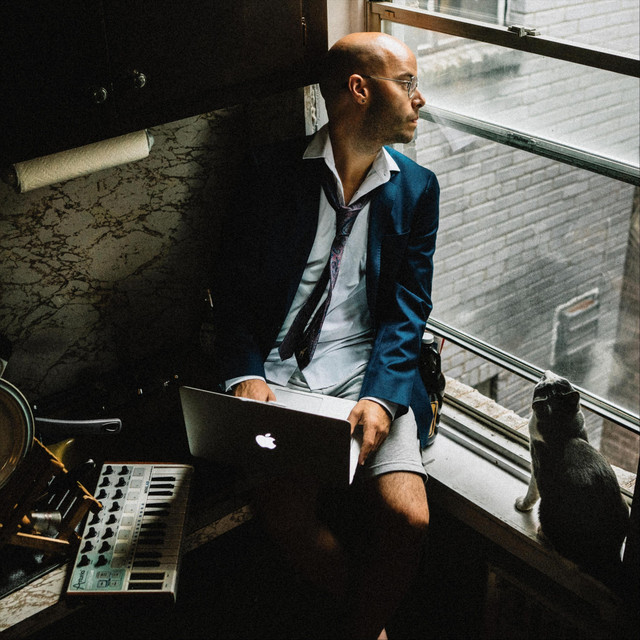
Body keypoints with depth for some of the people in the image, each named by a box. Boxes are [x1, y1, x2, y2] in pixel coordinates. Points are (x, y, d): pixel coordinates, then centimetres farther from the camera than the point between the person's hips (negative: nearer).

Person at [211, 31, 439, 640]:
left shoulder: (416, 189, 9)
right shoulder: (272, 169, 4)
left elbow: (407, 310, 3)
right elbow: (233, 283, 4)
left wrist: (380, 396, -13)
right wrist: (247, 375, -11)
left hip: (370, 373, 2)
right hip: (279, 369, -1)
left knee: (407, 516, -20)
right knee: (286, 513, -23)